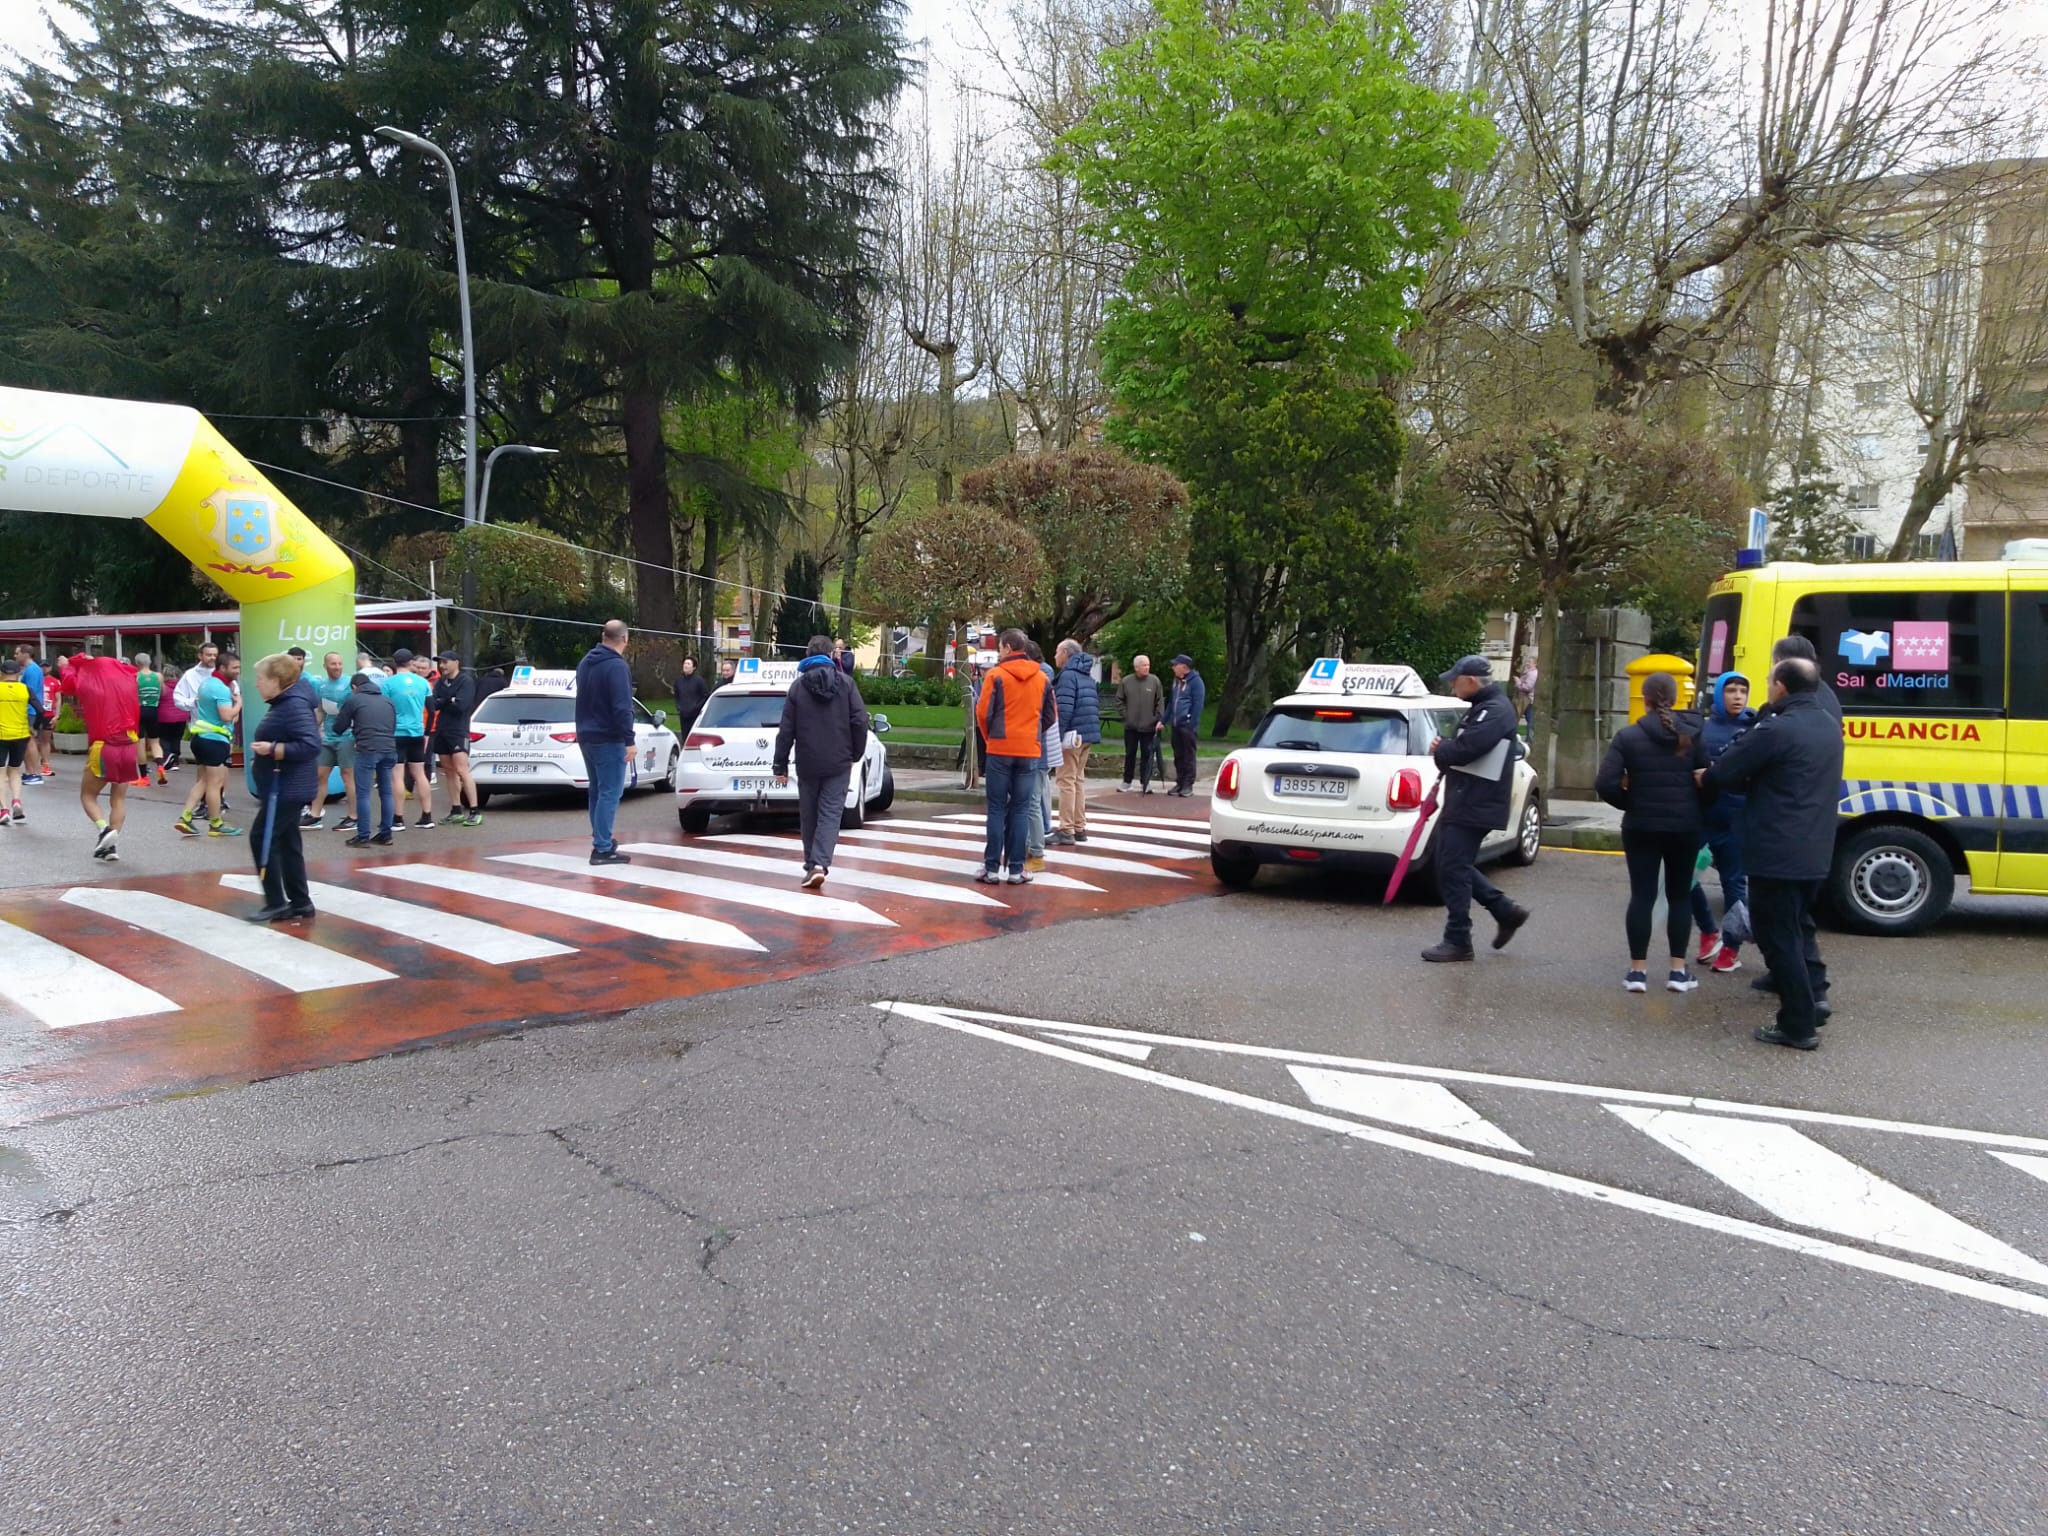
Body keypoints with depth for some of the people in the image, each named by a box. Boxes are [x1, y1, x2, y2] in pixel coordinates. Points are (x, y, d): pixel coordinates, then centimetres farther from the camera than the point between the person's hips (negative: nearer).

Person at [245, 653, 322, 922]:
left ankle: (276, 903, -2)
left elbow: (311, 745, -29)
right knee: (286, 842, 12)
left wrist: (273, 749, -26)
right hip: (282, 786, 11)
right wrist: (269, 747, 12)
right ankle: (300, 902, 18)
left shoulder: (294, 705, -20)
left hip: (289, 788, -11)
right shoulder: (283, 703, 12)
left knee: (262, 838, -8)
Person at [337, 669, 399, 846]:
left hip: (367, 750, -5)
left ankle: (363, 837, -1)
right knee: (386, 792, 11)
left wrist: (355, 728, 31)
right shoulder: (387, 700, 21)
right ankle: (385, 834, 13)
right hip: (389, 749, 5)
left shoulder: (353, 700, 7)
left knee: (363, 793, 0)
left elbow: (338, 728, 10)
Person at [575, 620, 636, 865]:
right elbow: (622, 707, -23)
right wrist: (629, 740, -21)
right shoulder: (617, 666, -17)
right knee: (610, 792, -7)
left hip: (586, 735, 9)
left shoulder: (586, 662, 13)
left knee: (597, 790, 18)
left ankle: (601, 839, 25)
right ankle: (602, 849, -9)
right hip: (608, 739, -9)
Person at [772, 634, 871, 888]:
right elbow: (860, 721, -5)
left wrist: (781, 765, 4)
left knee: (809, 815, 13)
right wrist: (856, 753, 8)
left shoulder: (798, 686, 1)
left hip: (807, 762, 1)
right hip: (839, 762, -1)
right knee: (830, 814, -3)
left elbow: (786, 729, -1)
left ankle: (811, 865, 17)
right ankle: (820, 864, -18)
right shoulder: (845, 683, 0)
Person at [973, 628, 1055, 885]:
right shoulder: (1041, 678, 7)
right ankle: (1016, 869, 6)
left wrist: (989, 737, 10)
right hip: (1030, 751, 3)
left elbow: (983, 712, -7)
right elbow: (1051, 716, 10)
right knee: (1020, 810, 7)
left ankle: (992, 868, 3)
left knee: (997, 809, 3)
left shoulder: (996, 674, -6)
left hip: (1000, 750, -3)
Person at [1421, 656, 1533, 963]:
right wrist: (1444, 751, 0)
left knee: (1454, 870, -7)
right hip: (1464, 803, 10)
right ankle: (1506, 912, 24)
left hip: (1474, 807, -10)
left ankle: (1458, 941, 0)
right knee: (1457, 867, 16)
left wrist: (1440, 751, -7)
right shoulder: (1482, 708, 18)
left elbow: (1466, 748, -26)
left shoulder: (1495, 711, -15)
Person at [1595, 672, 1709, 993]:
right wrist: (1697, 813, 10)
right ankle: (1678, 970, 12)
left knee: (1642, 895, 4)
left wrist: (1630, 804, 2)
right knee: (1680, 895, 12)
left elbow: (1605, 784, -15)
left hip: (1641, 827, -1)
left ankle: (1638, 970, 4)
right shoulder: (1696, 735, -2)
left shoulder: (1628, 736, -7)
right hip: (1685, 827, 1)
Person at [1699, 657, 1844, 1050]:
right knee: (1799, 926, 25)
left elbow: (1723, 772, -11)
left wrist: (1704, 776, 9)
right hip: (1814, 852, 9)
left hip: (1777, 852, -9)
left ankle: (1799, 1025, 3)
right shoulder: (1830, 727, 11)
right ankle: (1814, 997, 22)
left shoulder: (1776, 730, -18)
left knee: (1779, 935, 0)